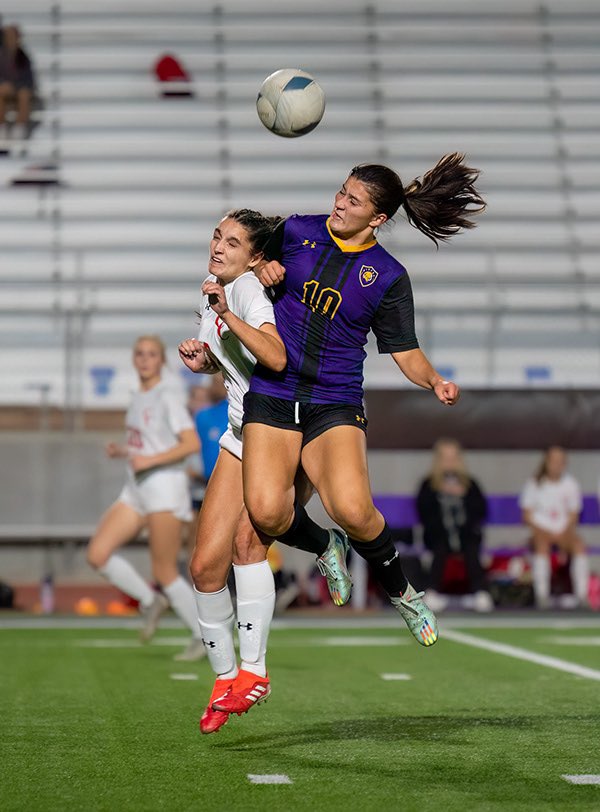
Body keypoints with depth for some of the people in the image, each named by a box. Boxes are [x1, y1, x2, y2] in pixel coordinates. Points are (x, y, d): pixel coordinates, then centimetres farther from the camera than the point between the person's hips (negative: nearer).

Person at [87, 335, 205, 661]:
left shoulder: (167, 398, -9)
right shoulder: (138, 400, 15)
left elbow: (191, 443, -18)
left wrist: (149, 460, -23)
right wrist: (122, 451, 6)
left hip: (165, 487, -8)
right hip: (136, 490, 8)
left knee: (164, 572, -6)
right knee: (98, 554, -5)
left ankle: (204, 636, 8)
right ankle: (150, 601, 11)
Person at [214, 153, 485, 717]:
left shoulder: (387, 277, 2)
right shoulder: (296, 231, 7)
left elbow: (405, 351, 4)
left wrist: (435, 382, -16)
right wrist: (262, 268, 1)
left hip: (335, 405, -2)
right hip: (270, 396, 2)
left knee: (352, 510, -25)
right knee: (266, 512, -20)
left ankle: (401, 593, 4)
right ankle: (323, 549, 16)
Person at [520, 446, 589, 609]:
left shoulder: (571, 484, 3)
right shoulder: (534, 484, -3)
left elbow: (573, 516, 7)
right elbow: (528, 516, -2)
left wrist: (563, 534, -10)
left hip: (564, 530, 2)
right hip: (541, 530, -2)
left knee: (579, 545, -31)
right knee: (542, 545, -37)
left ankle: (582, 596, -32)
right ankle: (541, 595, -37)